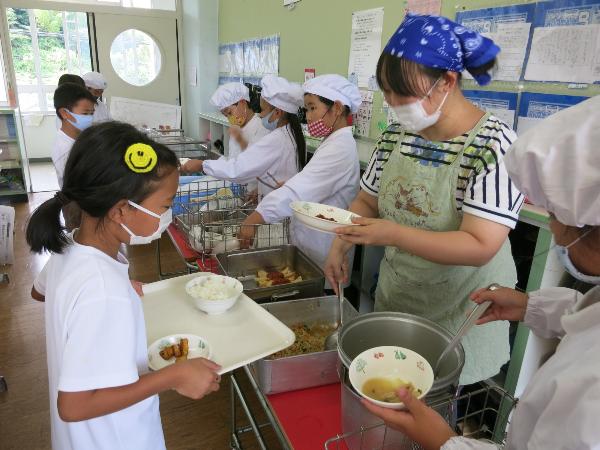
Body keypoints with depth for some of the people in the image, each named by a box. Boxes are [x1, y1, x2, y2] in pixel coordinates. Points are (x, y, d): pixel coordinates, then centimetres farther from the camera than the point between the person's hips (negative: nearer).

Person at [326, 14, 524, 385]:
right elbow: (367, 201, 6)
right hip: (393, 297, 6)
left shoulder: (494, 144, -21)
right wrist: (340, 246, -10)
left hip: (461, 311, -5)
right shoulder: (397, 134, -3)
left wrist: (392, 234, -36)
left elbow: (480, 247, -27)